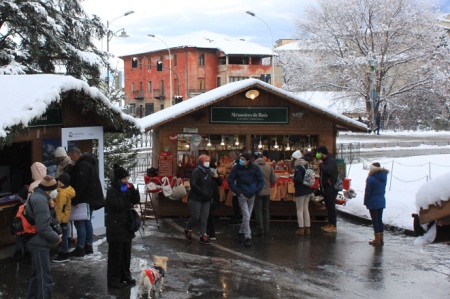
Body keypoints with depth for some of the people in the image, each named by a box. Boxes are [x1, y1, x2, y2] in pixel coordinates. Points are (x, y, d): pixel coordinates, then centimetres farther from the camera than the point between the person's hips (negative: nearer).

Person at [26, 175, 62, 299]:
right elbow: (43, 227, -24)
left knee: (37, 274, 22)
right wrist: (56, 237, -12)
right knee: (44, 276, -3)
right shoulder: (41, 200, -22)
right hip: (40, 243, -11)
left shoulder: (36, 197, 11)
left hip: (37, 242, 11)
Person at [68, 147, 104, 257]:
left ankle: (80, 248, -2)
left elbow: (80, 185, -24)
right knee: (87, 221, 16)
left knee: (80, 223, -5)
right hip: (91, 198, 10)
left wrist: (74, 200, -19)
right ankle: (89, 246, 22)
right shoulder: (89, 163, 15)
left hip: (84, 199, -10)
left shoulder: (82, 165, -18)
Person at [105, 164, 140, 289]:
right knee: (116, 254, -1)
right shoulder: (111, 191, -14)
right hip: (116, 226, -7)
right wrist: (123, 193, -16)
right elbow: (118, 206, -22)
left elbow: (136, 200, 6)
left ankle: (125, 276, 26)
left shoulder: (126, 188, 8)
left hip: (126, 225, 7)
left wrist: (133, 190, -8)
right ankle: (113, 280, 8)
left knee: (126, 253, 14)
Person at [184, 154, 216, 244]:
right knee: (195, 217, -1)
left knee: (204, 218, 4)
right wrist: (203, 193, -24)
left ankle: (203, 236, 9)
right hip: (195, 199, -6)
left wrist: (211, 195, 0)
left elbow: (213, 185, 15)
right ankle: (188, 229, 25)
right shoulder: (196, 171, -11)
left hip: (206, 200, 6)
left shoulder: (209, 172, 10)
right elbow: (193, 184, -22)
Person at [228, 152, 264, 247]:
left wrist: (257, 190, -4)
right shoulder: (236, 168, -8)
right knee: (246, 216, -9)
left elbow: (261, 180, 5)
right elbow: (230, 182, -2)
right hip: (242, 195, -3)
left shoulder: (255, 168, -4)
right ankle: (247, 237, -1)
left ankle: (241, 232, 34)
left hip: (252, 195, 3)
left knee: (247, 216, 13)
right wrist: (237, 192, -8)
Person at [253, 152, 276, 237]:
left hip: (258, 192, -4)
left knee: (258, 211, 3)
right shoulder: (269, 167, 0)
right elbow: (274, 180, 1)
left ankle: (260, 230, 4)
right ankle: (266, 230, 17)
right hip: (267, 192, 4)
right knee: (266, 211, 13)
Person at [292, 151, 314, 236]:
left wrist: (293, 178, -7)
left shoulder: (298, 167, -18)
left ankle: (301, 229, 2)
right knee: (306, 209, 14)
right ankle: (307, 228, 17)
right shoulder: (306, 165, 6)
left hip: (300, 191, -8)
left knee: (300, 210, 1)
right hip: (308, 190, 8)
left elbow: (298, 179, -26)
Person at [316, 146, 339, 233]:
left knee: (331, 206, -8)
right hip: (325, 187, 10)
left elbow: (327, 170, -33)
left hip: (331, 187, -9)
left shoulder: (331, 161, -15)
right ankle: (330, 224, 21)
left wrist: (321, 164, -18)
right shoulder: (324, 161, 14)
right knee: (328, 206, 13)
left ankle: (333, 226, -4)